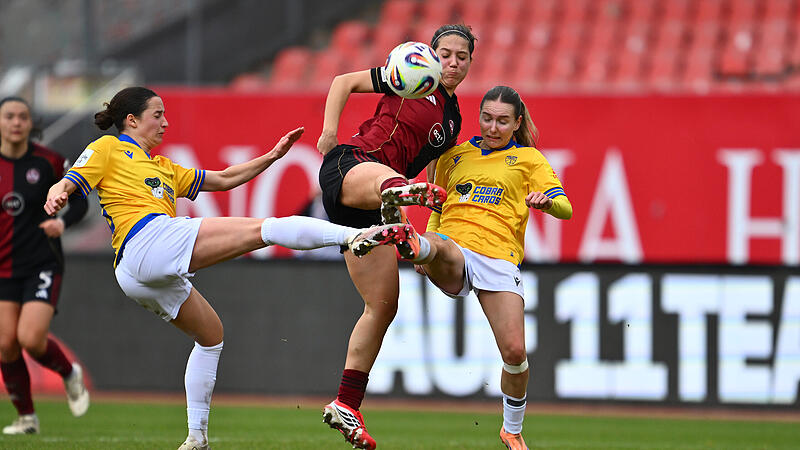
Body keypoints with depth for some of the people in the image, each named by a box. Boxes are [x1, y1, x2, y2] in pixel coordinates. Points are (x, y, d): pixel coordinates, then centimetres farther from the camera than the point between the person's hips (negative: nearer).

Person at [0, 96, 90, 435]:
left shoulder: (48, 162, -6)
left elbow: (79, 201, 5)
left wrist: (62, 222, -15)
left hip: (43, 264, -3)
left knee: (31, 338, -17)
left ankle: (70, 374, 15)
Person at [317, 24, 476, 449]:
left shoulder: (452, 121, 22)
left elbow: (433, 170, 30)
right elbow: (344, 82, 11)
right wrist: (329, 131, -1)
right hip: (347, 166, -7)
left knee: (383, 305, 0)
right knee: (383, 176, -45)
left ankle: (346, 406, 7)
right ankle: (398, 193, -88)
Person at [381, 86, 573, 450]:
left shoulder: (529, 159, 14)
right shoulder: (455, 156, 21)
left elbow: (565, 208, 2)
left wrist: (547, 201, -22)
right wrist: (426, 249, 12)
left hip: (499, 258, -1)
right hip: (453, 253, 1)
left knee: (515, 352, -10)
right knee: (435, 244, -37)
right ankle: (410, 244, -76)